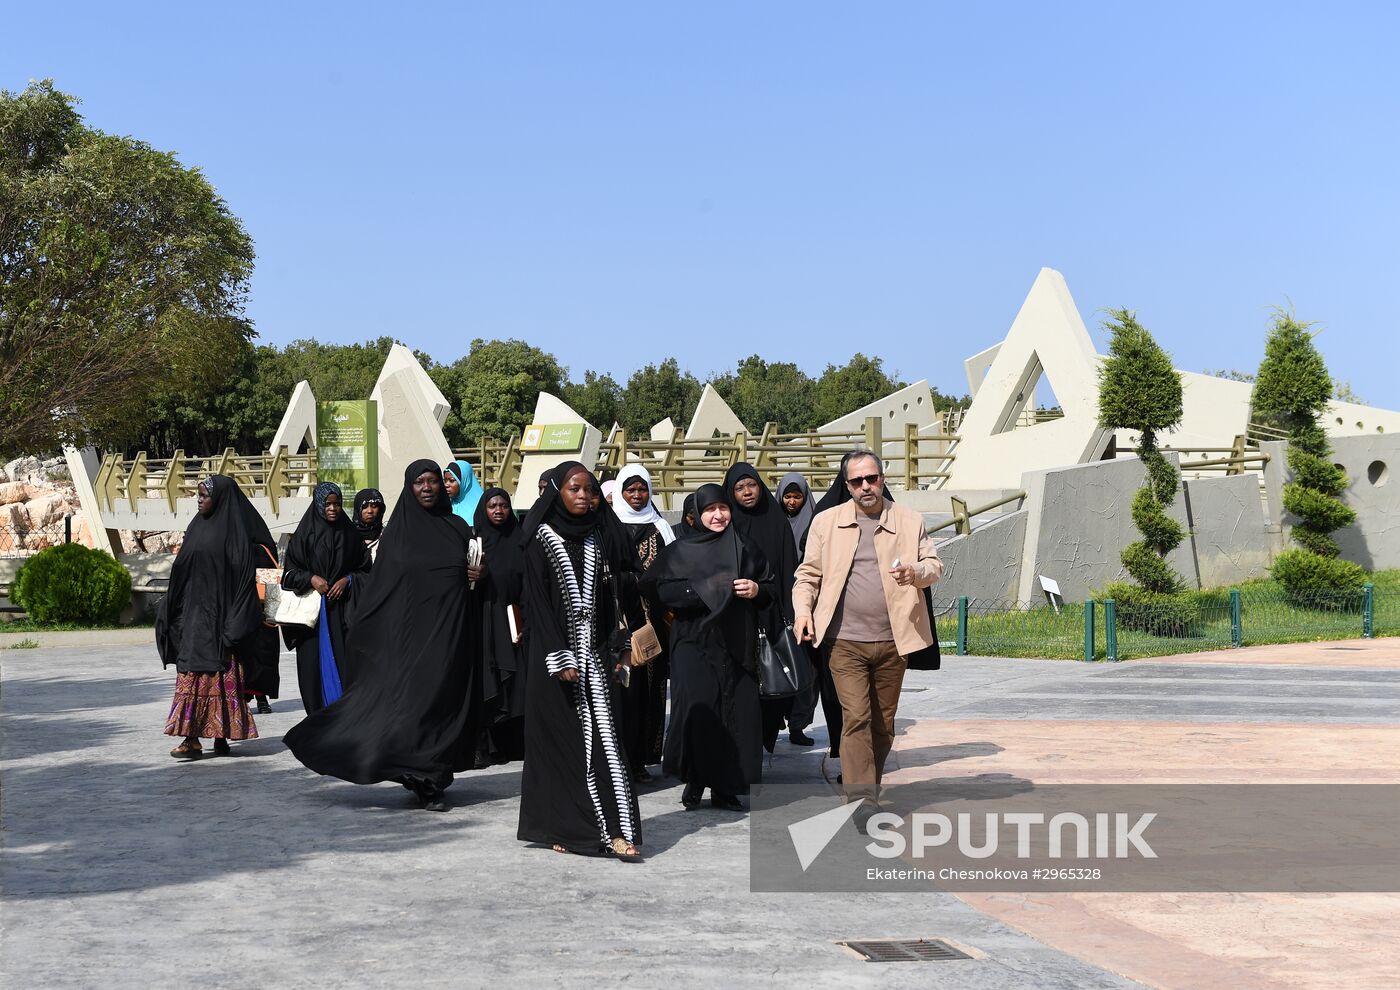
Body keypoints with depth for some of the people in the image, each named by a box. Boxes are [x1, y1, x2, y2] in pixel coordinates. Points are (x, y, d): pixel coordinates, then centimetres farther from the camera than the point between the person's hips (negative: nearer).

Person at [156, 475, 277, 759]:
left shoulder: (234, 531, -7)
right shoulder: (197, 527, 14)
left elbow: (244, 575, -12)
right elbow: (181, 573, 17)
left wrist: (234, 623, -17)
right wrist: (170, 609, 12)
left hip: (220, 615, -6)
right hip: (194, 613, 6)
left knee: (221, 677, -3)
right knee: (192, 673, 0)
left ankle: (221, 735, 2)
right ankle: (192, 737, -2)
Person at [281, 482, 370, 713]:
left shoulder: (350, 534, 7)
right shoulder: (305, 534, 3)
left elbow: (365, 568, 11)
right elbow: (289, 571, 5)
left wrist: (347, 579, -6)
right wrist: (311, 578, -11)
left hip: (343, 609, 1)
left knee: (344, 659, -7)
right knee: (315, 659, -2)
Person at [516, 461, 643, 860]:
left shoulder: (598, 538, 11)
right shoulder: (541, 538, -2)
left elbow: (612, 596, 13)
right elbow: (537, 603, -7)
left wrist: (615, 649, 6)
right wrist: (559, 658, -13)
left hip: (593, 652, 3)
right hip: (555, 651, -3)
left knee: (601, 735, -4)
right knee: (560, 739, 0)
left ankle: (614, 829, -9)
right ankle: (561, 828, 8)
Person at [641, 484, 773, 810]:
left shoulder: (746, 549, 13)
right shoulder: (680, 550, 5)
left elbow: (772, 586, 16)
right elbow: (656, 587, -6)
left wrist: (756, 589, -7)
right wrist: (706, 589, -12)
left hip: (737, 645, 2)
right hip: (694, 641, -2)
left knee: (737, 712, -3)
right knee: (697, 708, -13)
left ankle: (725, 788, 4)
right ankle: (695, 782, 1)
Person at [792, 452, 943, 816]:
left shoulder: (910, 521, 8)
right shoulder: (826, 522, 6)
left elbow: (935, 564, 9)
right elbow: (808, 573, 8)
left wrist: (915, 572, -14)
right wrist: (803, 609, -8)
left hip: (892, 641, 2)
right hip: (845, 640, -2)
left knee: (883, 724, 9)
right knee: (856, 717, -13)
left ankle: (869, 791, 23)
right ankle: (861, 798, -12)